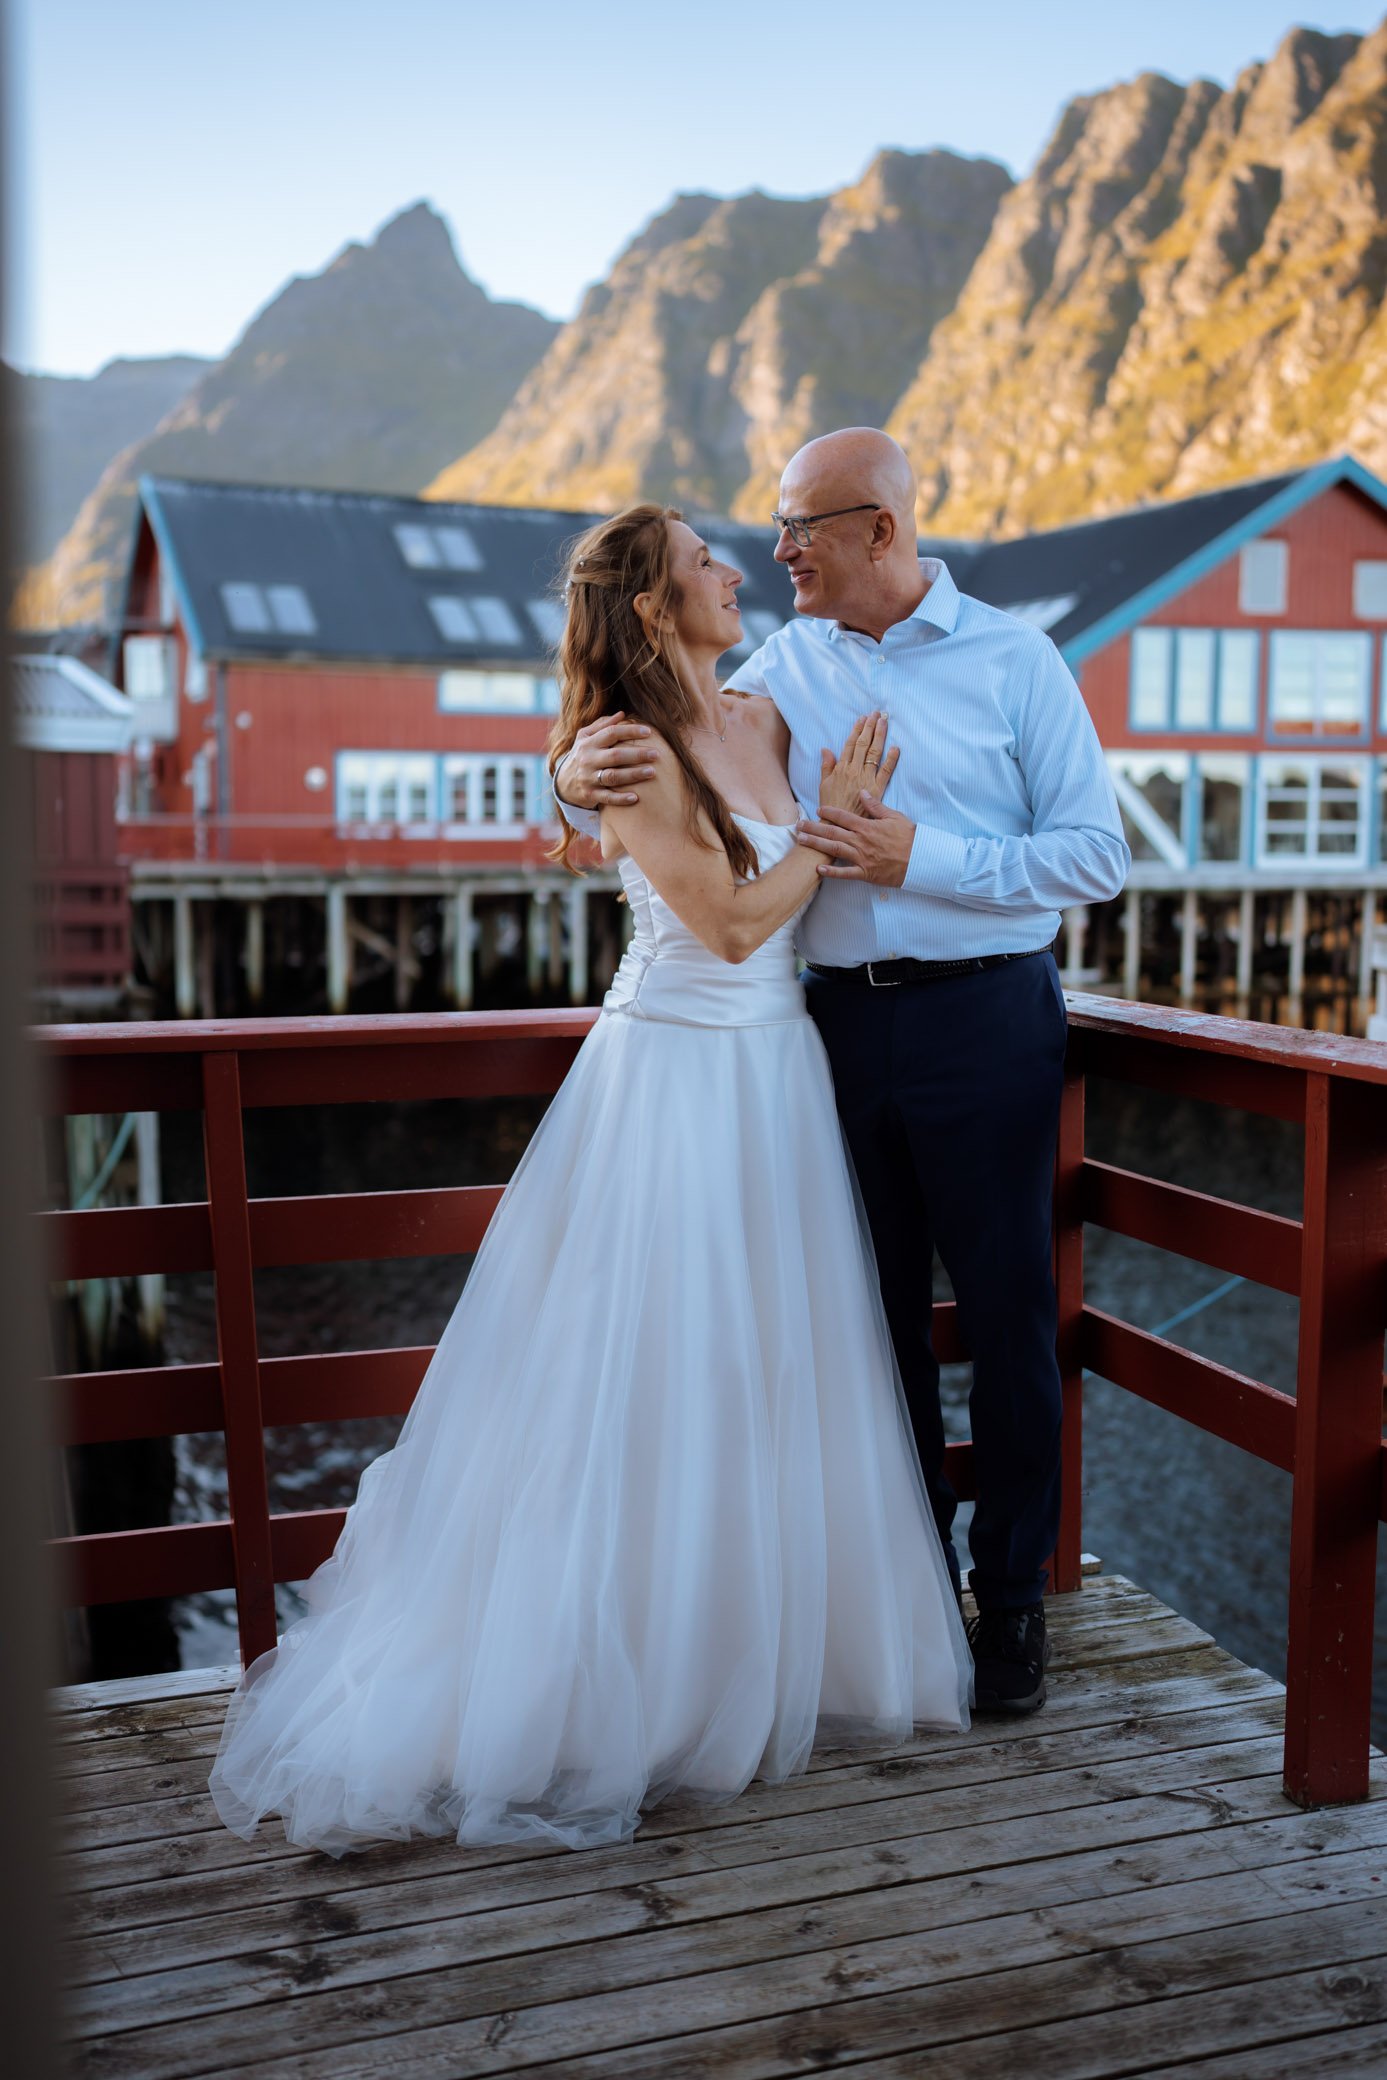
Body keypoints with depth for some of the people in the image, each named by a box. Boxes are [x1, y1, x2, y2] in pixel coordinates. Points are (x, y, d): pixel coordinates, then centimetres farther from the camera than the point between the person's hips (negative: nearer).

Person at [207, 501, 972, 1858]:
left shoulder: (763, 721, 8)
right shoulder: (630, 753, -14)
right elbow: (734, 921, -15)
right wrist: (840, 820, -7)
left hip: (777, 1075, 8)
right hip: (679, 1074, -8)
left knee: (768, 1371, 14)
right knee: (649, 1380, 1)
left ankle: (757, 1655, 30)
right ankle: (616, 1684, 16)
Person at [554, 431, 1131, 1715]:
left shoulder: (1014, 660, -1)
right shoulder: (785, 669, 8)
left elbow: (1097, 855, -5)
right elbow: (658, 785, 11)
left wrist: (922, 858, -15)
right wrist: (580, 777, -12)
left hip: (984, 1018, -3)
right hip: (844, 1020, 4)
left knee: (1005, 1312, 4)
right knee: (875, 1315, 11)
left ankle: (1012, 1598, 21)